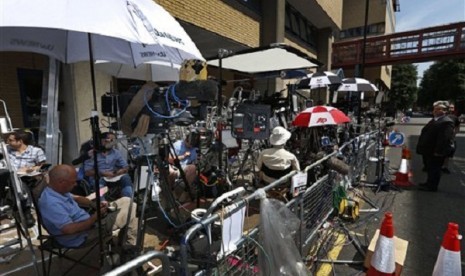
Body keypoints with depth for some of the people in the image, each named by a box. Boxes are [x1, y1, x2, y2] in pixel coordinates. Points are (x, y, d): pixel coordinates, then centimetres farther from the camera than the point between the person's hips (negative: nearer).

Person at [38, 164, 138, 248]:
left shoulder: (58, 190, -1)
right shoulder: (52, 203, -31)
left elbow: (76, 198, 16)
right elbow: (70, 229, -35)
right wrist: (96, 217, -23)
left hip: (86, 221, 10)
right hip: (82, 236, -10)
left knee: (126, 201, 4)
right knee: (130, 212, -13)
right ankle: (133, 245, 11)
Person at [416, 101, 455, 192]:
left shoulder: (447, 122, -15)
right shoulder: (433, 121, 17)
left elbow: (446, 139, -23)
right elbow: (425, 134, 20)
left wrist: (439, 151, -25)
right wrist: (421, 147, 18)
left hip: (435, 153, -10)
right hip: (428, 151, 10)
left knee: (434, 169, 0)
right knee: (429, 168, 19)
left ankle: (432, 186, 10)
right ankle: (429, 183, 32)